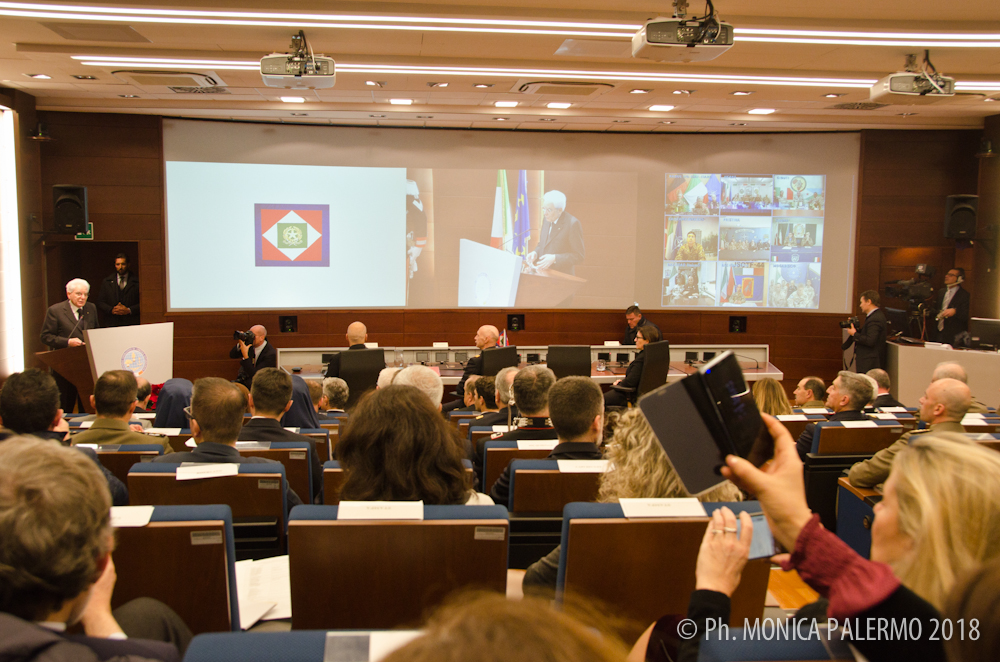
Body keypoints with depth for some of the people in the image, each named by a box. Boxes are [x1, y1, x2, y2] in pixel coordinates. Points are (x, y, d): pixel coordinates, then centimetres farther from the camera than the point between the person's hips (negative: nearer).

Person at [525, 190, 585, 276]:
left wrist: (554, 258, -20)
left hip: (561, 276, -7)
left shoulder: (572, 224, -12)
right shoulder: (547, 219, 9)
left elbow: (579, 256, -11)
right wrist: (535, 253, 0)